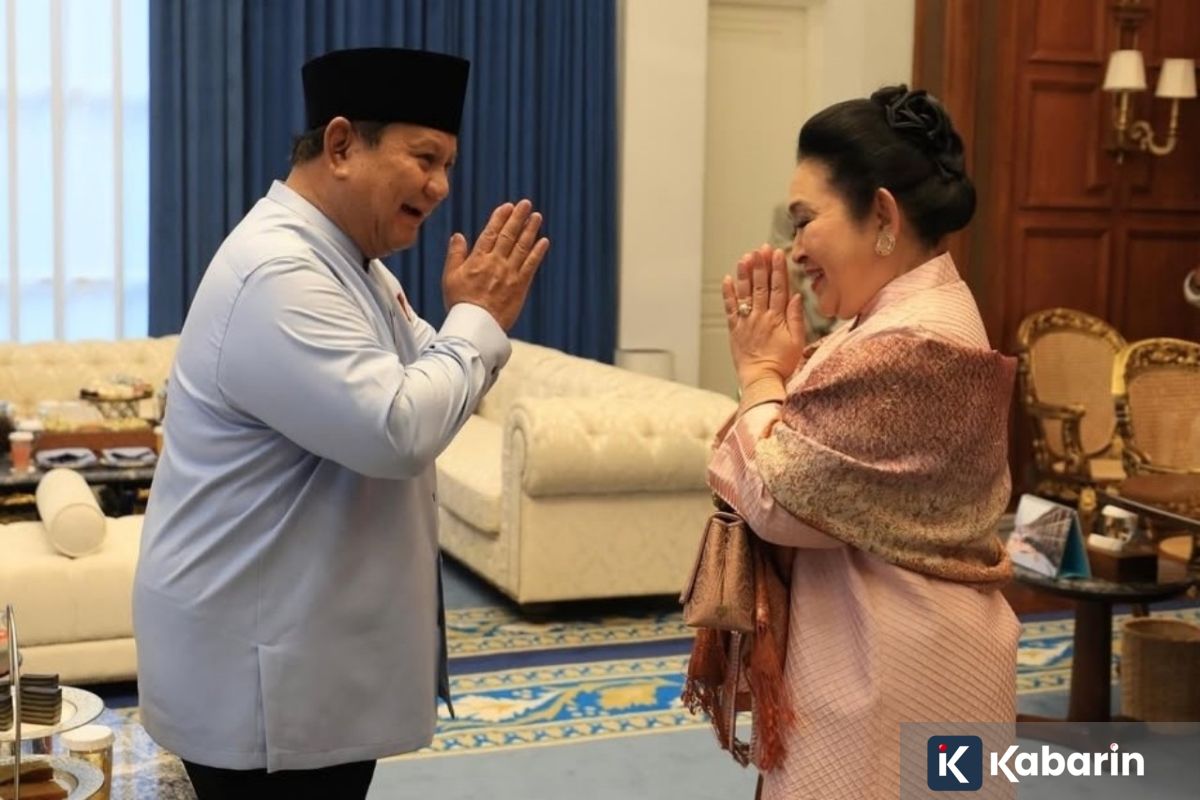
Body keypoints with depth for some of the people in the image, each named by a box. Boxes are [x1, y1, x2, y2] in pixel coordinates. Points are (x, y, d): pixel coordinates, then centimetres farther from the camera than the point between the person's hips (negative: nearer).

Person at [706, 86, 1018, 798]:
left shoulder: (909, 347, -23)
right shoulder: (917, 317, 10)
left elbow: (775, 498, -20)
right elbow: (811, 458, 11)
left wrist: (762, 374, -7)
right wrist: (777, 369, -2)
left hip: (896, 670, -10)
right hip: (880, 654, 10)